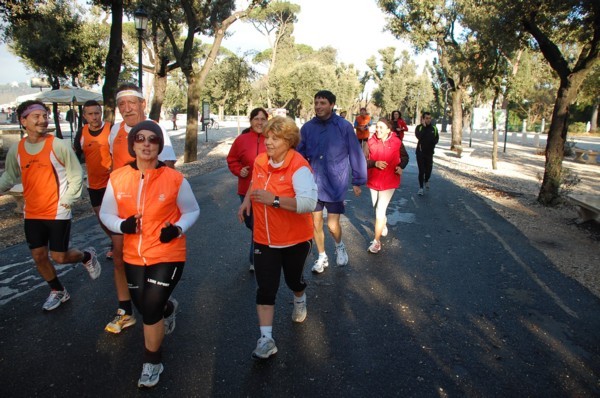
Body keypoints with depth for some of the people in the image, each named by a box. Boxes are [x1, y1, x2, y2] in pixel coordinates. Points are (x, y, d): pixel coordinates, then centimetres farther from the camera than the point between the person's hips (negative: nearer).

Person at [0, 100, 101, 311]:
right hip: (32, 213, 5)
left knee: (59, 256, -2)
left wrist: (67, 200, -10)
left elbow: (76, 174, -6)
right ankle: (58, 291, 32)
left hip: (58, 212, -5)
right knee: (39, 257, 10)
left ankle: (88, 256, 31)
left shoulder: (58, 145, -11)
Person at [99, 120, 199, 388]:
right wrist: (121, 225, -19)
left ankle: (152, 362, 23)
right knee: (144, 307, 20)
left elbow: (192, 210, -2)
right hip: (133, 256, 4)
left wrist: (178, 229, -21)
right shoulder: (117, 178, -6)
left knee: (150, 311, -4)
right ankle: (168, 307, 57)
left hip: (168, 255, -4)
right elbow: (106, 213, 3)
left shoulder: (175, 179, -13)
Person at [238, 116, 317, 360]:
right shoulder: (260, 161, -1)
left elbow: (309, 203, -34)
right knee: (265, 288, 0)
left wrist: (274, 200, -36)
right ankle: (266, 339, 8)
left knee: (293, 279, 20)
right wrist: (247, 200, 3)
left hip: (295, 239, -4)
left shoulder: (299, 167, -22)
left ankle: (300, 301, 56)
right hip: (264, 239, 4)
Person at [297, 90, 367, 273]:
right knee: (316, 224, 11)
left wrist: (358, 181, 1)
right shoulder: (307, 127, -2)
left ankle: (339, 246, 35)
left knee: (333, 225, -1)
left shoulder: (344, 126, -9)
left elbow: (356, 154, -3)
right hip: (313, 184, 3)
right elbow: (299, 154, 4)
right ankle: (322, 257, 35)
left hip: (336, 185, -3)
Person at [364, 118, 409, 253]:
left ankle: (376, 242, 4)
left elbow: (405, 156, 8)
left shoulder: (396, 142, -10)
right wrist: (375, 163, -26)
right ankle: (383, 224, 52)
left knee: (380, 211, -8)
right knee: (377, 208, 21)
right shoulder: (371, 142, -8)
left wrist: (401, 166, -11)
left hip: (389, 181, -3)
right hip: (373, 181, 3)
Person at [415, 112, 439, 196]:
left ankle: (426, 181, 39)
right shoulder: (419, 127, -4)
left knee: (428, 169, 8)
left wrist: (433, 142, -15)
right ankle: (421, 187, 8)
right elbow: (419, 136, -22)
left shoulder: (434, 128, 4)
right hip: (420, 152, -3)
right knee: (421, 170, -3)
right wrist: (424, 126, -21)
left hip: (430, 152, 3)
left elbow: (437, 138, 7)